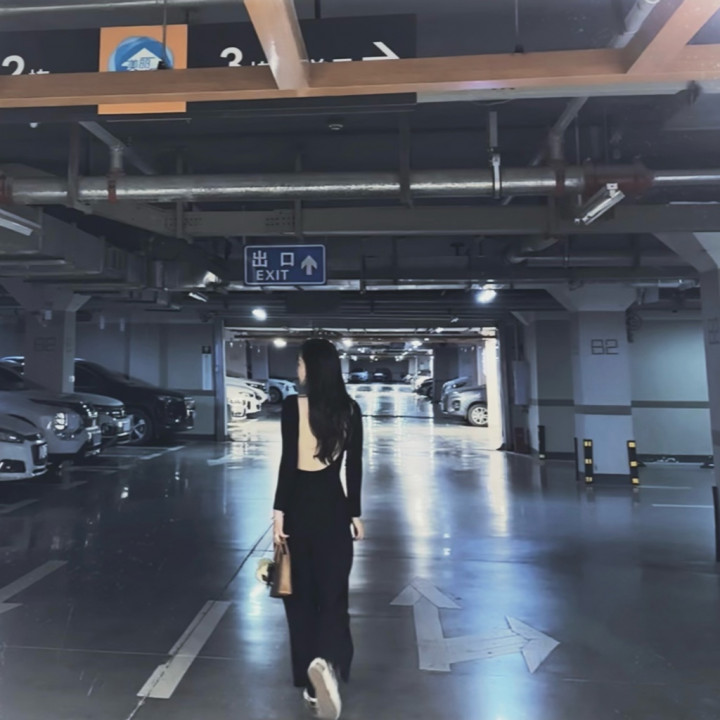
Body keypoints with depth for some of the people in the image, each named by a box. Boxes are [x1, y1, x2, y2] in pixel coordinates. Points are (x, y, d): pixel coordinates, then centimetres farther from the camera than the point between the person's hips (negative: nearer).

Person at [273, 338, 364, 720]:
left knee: (300, 593, 14)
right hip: (333, 506, 2)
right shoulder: (350, 409, -1)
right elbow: (354, 467, 2)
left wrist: (279, 510, -7)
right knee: (333, 591, 12)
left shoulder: (293, 405, -10)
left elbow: (288, 462, -13)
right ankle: (325, 661, -12)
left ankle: (311, 683, 24)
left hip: (300, 505, -2)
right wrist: (356, 513, 11)